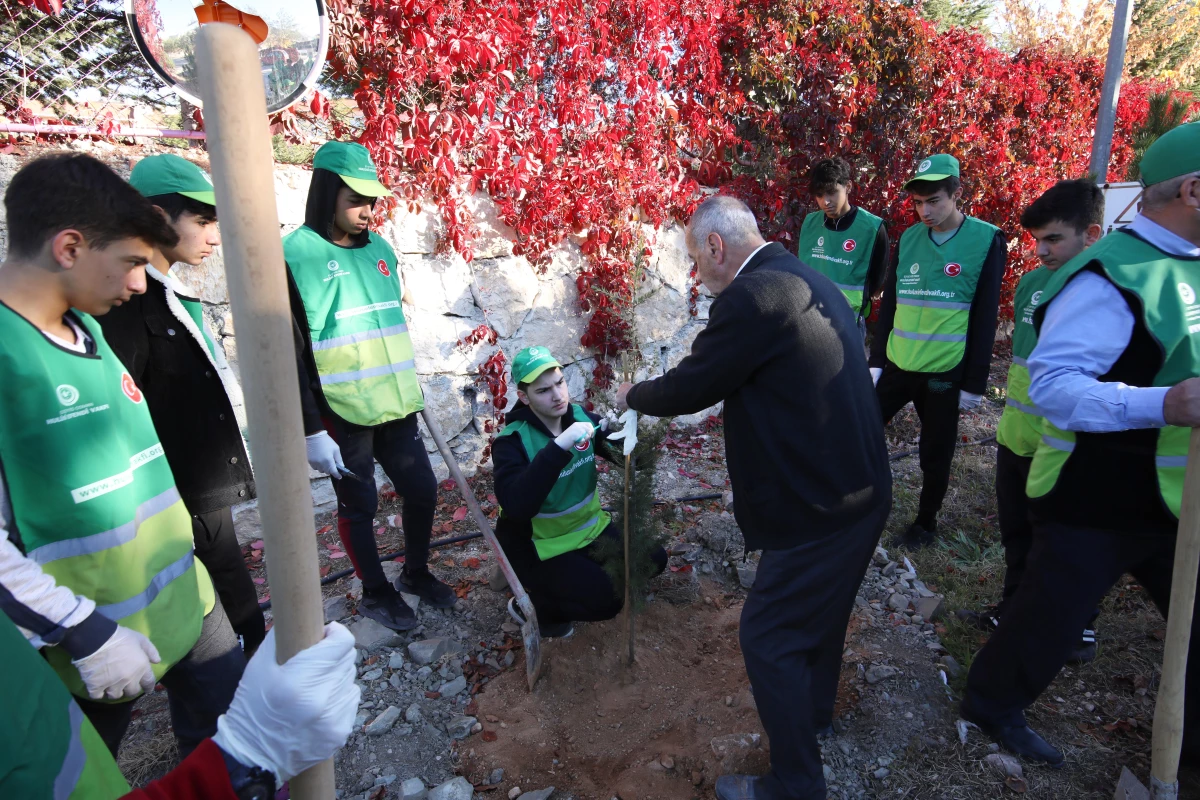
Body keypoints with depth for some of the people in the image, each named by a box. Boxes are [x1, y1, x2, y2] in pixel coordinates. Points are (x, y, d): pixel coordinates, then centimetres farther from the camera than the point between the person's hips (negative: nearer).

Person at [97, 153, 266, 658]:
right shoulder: (127, 301, -17)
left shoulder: (172, 292, 12)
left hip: (208, 487, 9)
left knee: (216, 627, 20)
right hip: (185, 501, -9)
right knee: (239, 619, 0)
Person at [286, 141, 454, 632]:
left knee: (422, 489, 11)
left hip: (395, 407, 6)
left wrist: (412, 392, 20)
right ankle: (375, 593, 30)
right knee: (359, 506, 9)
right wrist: (311, 429, -13)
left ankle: (416, 573, 35)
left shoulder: (379, 248, 7)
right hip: (341, 415, -5)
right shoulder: (295, 255, -12)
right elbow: (291, 354, -12)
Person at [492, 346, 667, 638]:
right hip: (541, 545, -6)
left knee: (653, 560, 0)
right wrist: (559, 446, -45)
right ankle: (539, 603, 5)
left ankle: (584, 571, 17)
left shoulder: (581, 416, -6)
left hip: (589, 526, 6)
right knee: (606, 600, -20)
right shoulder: (512, 442, -22)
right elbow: (517, 507, -39)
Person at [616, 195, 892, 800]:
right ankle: (815, 709, 54)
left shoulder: (751, 296, -22)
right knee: (823, 610, 29)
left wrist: (634, 396, 4)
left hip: (817, 509, -10)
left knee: (768, 638, 7)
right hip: (860, 490, 10)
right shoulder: (809, 281, 8)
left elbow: (689, 388, -16)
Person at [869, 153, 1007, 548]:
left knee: (935, 454, 9)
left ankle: (926, 521, 30)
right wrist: (877, 361, 6)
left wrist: (974, 383, -8)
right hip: (896, 366, 4)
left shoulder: (987, 240, -7)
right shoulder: (908, 238, 5)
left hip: (945, 372, -4)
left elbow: (985, 319, -7)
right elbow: (889, 306, 9)